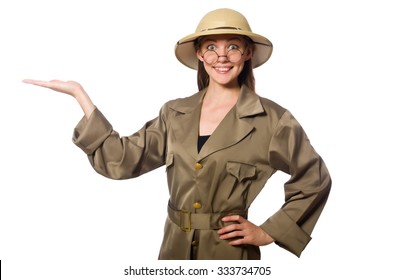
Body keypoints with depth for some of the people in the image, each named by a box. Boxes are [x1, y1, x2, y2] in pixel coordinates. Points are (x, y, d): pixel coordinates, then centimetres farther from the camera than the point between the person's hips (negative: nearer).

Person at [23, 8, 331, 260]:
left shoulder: (272, 119, -9)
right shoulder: (175, 114, 2)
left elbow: (315, 180, -1)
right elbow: (122, 160, -5)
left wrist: (270, 232, -4)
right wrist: (78, 92, -8)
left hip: (230, 254, -3)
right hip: (176, 251, 4)